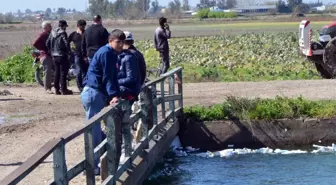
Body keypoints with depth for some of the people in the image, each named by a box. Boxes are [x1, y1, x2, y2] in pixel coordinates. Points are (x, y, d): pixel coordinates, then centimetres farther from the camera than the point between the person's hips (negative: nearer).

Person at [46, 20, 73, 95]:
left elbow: (47, 43, 11)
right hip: (62, 55, -7)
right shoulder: (63, 33, -12)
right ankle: (63, 89, -2)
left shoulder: (52, 33, 9)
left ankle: (56, 89, 14)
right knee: (63, 72, -2)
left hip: (54, 56, 7)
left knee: (56, 72, 12)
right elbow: (66, 43, -19)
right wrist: (69, 52, -7)